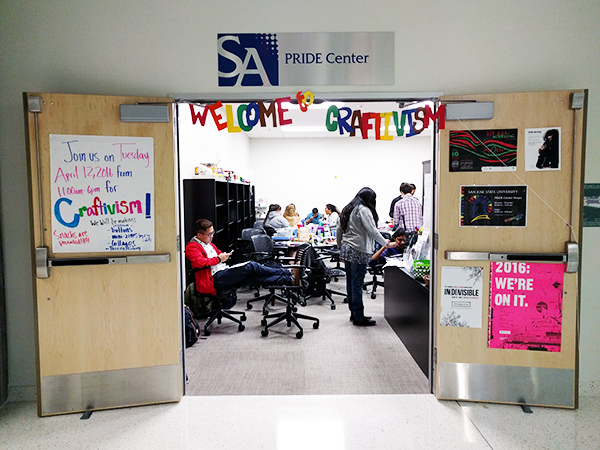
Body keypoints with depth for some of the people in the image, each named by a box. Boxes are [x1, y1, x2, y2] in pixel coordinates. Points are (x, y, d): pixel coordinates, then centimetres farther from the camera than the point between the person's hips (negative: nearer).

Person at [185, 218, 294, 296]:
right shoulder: (192, 247, -4)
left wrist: (224, 255, 13)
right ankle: (286, 273, -12)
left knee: (256, 278, -12)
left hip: (224, 272, 9)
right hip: (216, 278, -9)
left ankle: (285, 280, -21)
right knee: (250, 266, -19)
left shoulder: (208, 243, 25)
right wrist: (218, 259, -11)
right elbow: (199, 262, -21)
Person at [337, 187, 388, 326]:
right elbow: (372, 231, -15)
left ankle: (354, 313, 22)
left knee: (350, 283, 12)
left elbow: (339, 231, 19)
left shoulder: (347, 210, 16)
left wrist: (341, 247, 26)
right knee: (357, 285, -4)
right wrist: (386, 244, -5)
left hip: (346, 250, 9)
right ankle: (358, 318, 3)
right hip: (358, 252, -9)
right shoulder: (363, 210, -10)